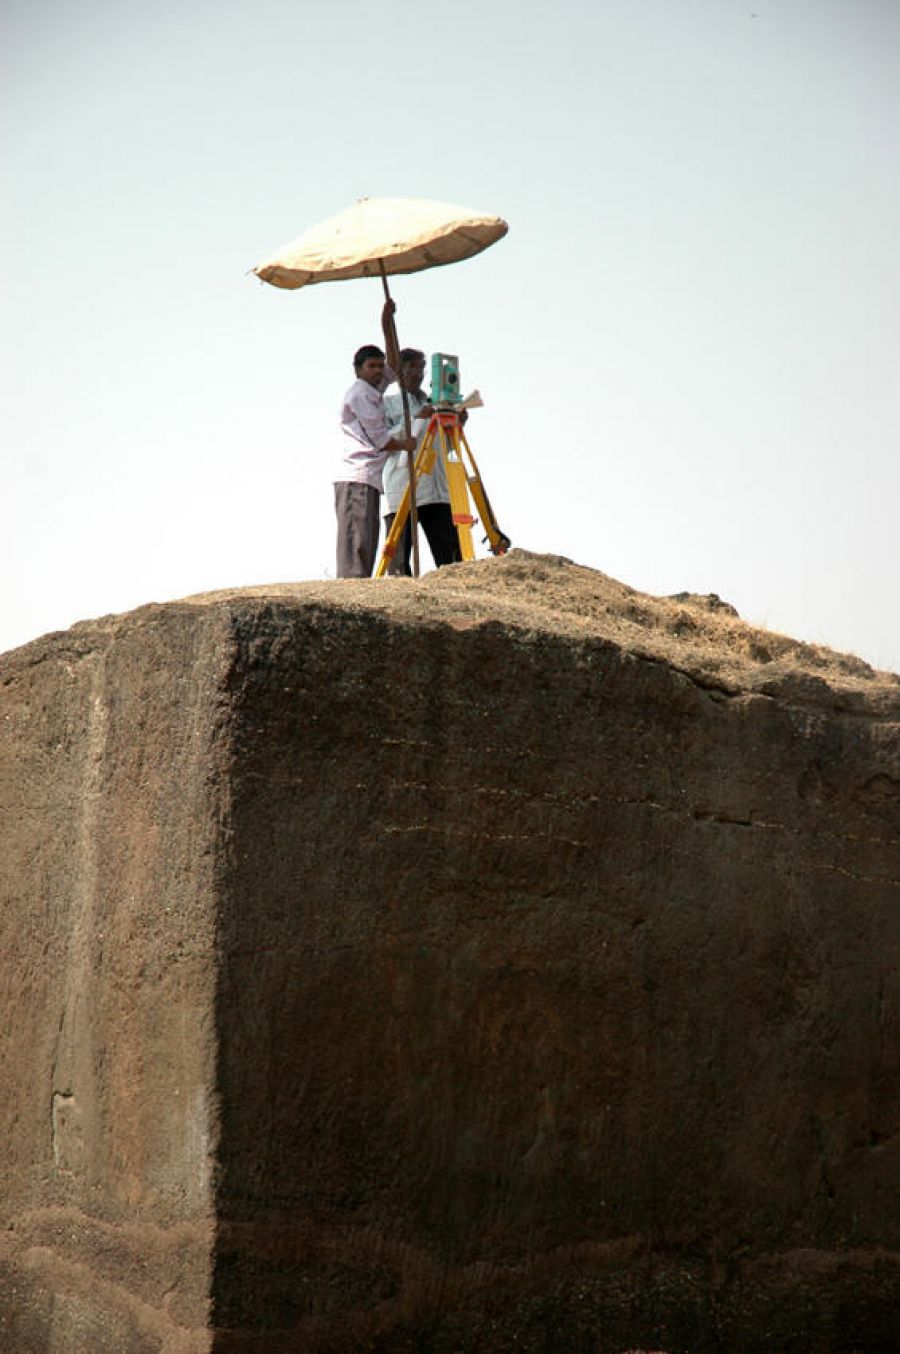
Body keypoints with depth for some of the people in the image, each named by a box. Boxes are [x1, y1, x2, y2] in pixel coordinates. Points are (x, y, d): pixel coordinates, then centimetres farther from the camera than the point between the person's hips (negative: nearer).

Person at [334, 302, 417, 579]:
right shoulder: (359, 393, -4)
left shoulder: (373, 392, 23)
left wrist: (387, 326, 24)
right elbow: (379, 439, -8)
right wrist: (406, 444, 10)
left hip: (368, 482, 10)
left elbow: (394, 368, 32)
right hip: (356, 482, -10)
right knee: (355, 550, -16)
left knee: (366, 550, 3)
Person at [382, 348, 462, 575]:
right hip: (401, 489, -4)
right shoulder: (388, 403, 11)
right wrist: (415, 419, -12)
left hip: (436, 490, 4)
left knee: (450, 554, -6)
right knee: (399, 557, -7)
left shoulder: (433, 404, 22)